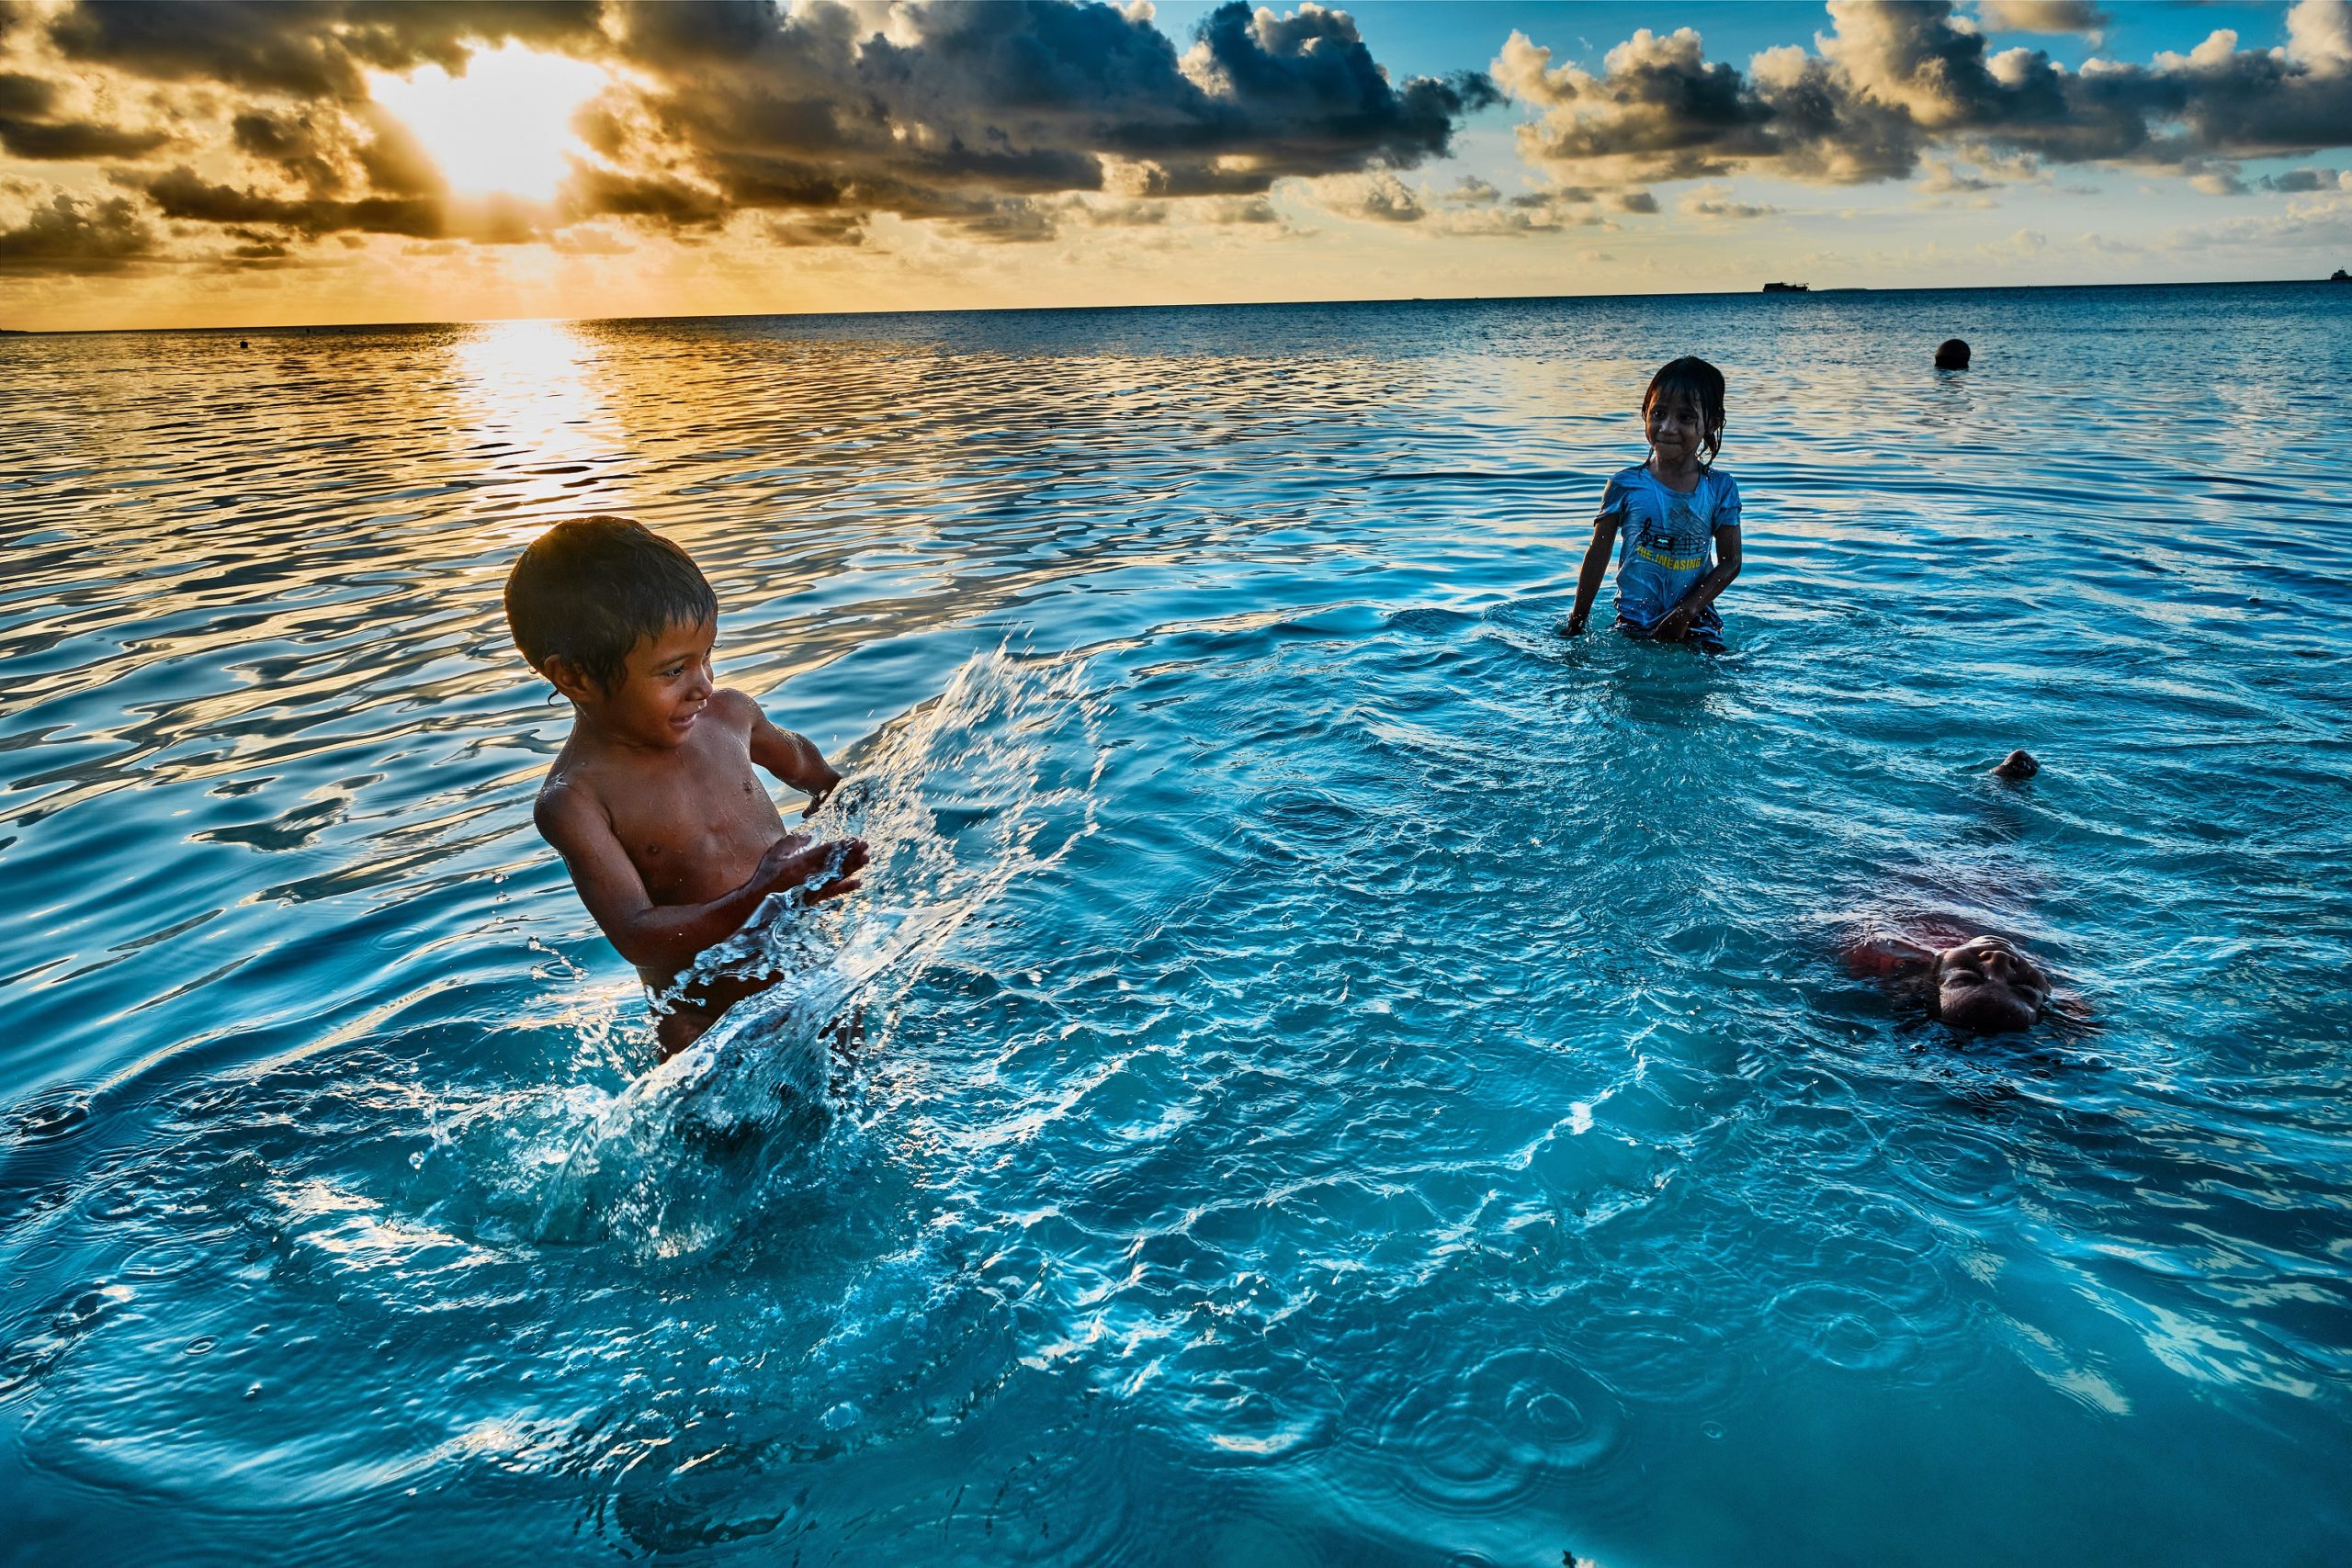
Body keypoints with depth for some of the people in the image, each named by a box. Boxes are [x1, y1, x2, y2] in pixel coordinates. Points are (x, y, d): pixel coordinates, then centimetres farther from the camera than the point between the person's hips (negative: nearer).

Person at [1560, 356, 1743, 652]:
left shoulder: (1720, 488, -3)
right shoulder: (1626, 485, -5)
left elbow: (1730, 561, -2)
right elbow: (1597, 555, 0)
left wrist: (1686, 611, -14)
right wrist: (1576, 622, 1)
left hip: (1695, 621, 1)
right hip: (1634, 622, 0)